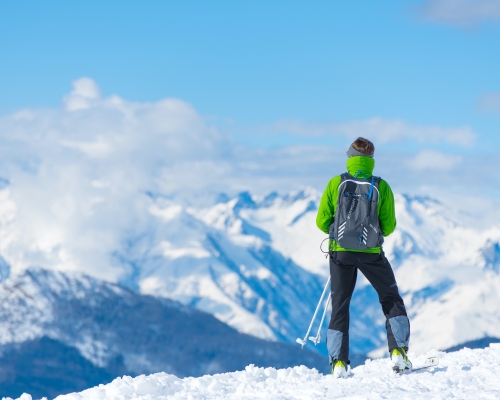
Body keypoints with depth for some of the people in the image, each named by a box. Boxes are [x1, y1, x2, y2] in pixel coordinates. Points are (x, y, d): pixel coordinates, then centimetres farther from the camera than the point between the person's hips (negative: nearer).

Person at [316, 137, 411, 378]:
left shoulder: (335, 184, -4)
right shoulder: (381, 187, -5)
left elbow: (322, 222, -1)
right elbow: (389, 227, -1)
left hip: (341, 252, 1)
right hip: (371, 252, -1)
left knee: (340, 306, 12)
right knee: (391, 301, 16)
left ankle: (339, 362, 5)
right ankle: (398, 352, 4)